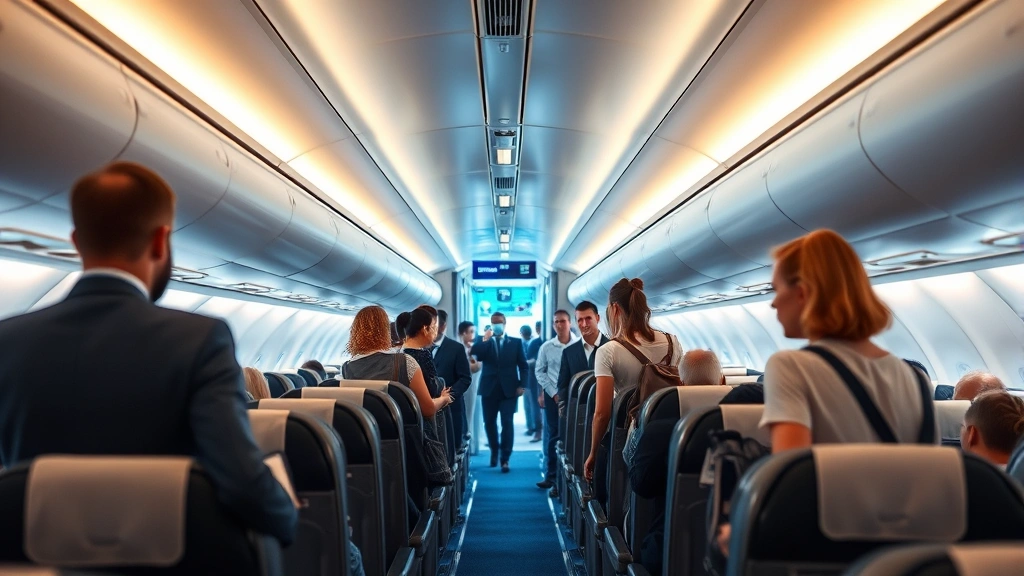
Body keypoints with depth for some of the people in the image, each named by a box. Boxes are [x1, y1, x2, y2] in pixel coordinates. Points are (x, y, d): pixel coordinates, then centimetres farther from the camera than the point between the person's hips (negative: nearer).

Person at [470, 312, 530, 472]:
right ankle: (494, 451, 32)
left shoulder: (515, 342, 7)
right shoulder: (484, 343, 8)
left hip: (508, 389, -1)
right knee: (489, 423, 10)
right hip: (489, 389, 2)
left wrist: (522, 385, -7)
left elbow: (523, 366, 4)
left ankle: (505, 459, -1)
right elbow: (474, 352, -13)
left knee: (507, 423, -7)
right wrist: (486, 339, -16)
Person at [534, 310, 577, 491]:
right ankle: (552, 475, 18)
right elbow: (539, 371, 4)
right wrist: (553, 393, -2)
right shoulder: (546, 347, -1)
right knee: (552, 435, 8)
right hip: (553, 396, 1)